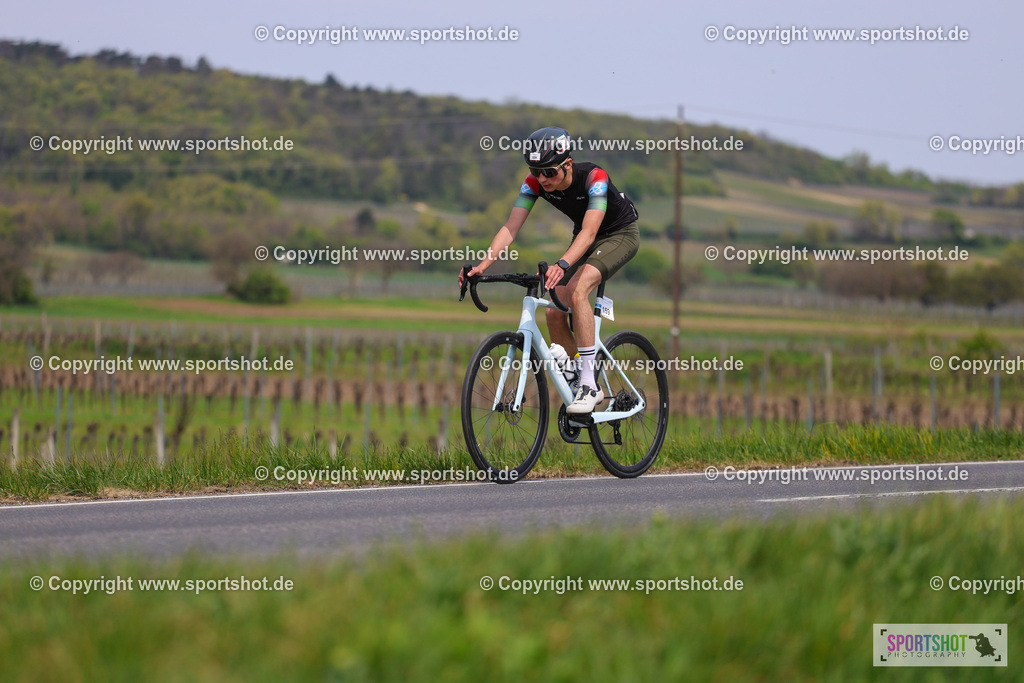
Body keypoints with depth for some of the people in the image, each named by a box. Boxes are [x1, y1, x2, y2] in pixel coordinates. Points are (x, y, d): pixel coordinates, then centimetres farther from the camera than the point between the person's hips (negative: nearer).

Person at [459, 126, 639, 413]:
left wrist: (561, 265, -60)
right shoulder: (535, 183, -19)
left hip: (621, 234, -6)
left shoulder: (593, 177, -34)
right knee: (554, 312, -8)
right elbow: (511, 227, -22)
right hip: (584, 236, 6)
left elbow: (589, 232, -44)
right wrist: (483, 264, -37)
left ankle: (589, 384, -29)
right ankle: (584, 387, 10)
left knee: (577, 291, -31)